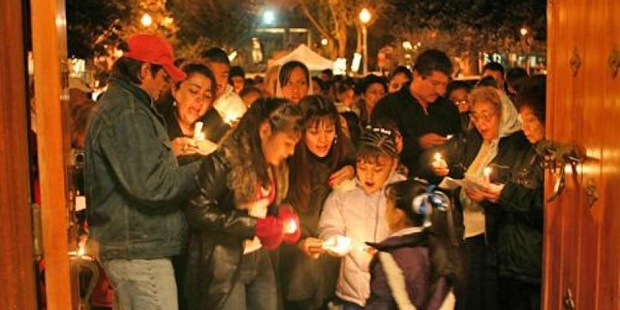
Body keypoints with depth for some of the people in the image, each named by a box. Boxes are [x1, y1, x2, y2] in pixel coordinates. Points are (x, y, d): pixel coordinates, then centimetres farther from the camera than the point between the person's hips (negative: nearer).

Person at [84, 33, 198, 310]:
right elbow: (151, 185, -23)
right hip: (139, 252, -11)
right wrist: (205, 169, -15)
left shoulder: (117, 104, 18)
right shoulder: (126, 114, -17)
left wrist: (171, 150, 14)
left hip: (128, 247, 11)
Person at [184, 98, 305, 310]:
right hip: (223, 266, -7)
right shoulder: (224, 161, -17)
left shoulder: (275, 166, 8)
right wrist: (253, 225, -20)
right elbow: (198, 211, -21)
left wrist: (283, 223, -4)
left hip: (260, 261, 7)